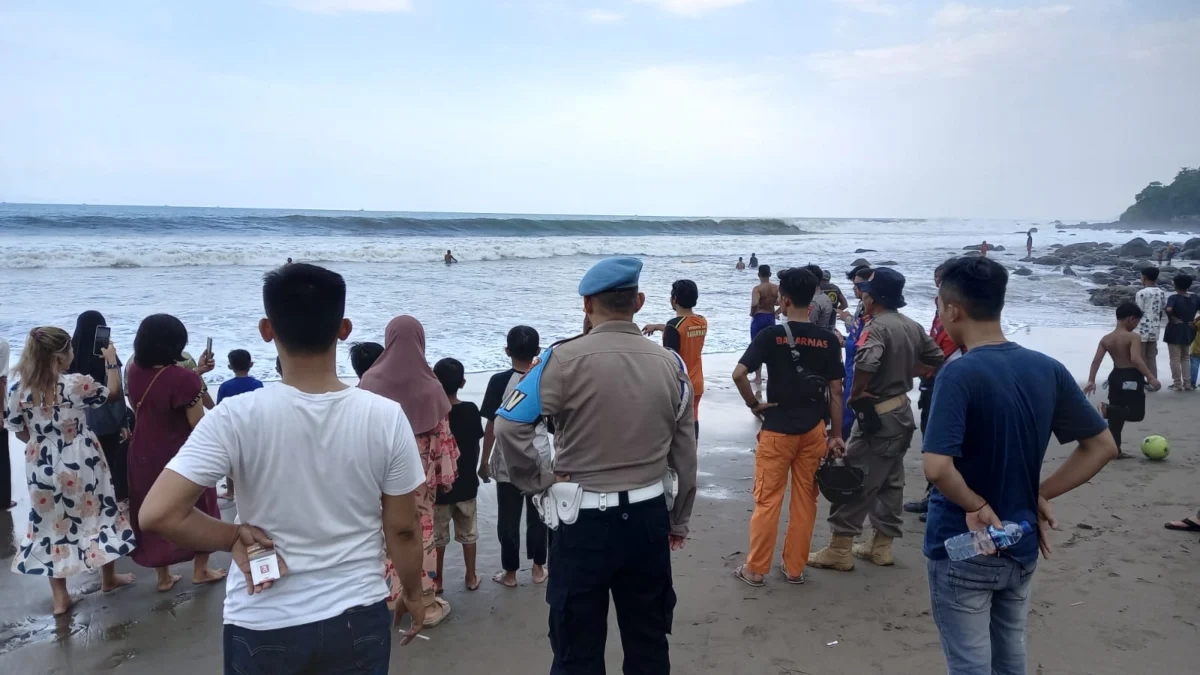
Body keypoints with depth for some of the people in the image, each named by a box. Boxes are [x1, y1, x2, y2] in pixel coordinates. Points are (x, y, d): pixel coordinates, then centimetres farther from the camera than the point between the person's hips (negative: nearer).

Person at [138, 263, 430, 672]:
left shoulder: (236, 419, -17)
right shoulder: (385, 417, -13)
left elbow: (157, 515, -22)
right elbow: (401, 530, -5)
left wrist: (235, 537, -6)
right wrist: (414, 594, 11)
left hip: (263, 628, -1)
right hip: (358, 619, 1)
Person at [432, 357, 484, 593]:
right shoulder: (471, 410, -9)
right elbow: (476, 445, 1)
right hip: (466, 483, 3)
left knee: (437, 536, 12)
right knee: (468, 533, 17)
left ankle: (437, 580, 23)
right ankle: (471, 577, 26)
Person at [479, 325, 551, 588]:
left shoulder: (500, 381, -13)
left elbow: (492, 426, -10)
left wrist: (484, 461, 0)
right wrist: (559, 457, 16)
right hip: (541, 459, 3)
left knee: (508, 519, 10)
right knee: (538, 515, 15)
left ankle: (510, 573, 20)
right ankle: (538, 568, 26)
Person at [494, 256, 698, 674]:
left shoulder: (564, 359, -12)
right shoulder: (670, 364, 1)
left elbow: (509, 427, -19)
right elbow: (685, 453, 8)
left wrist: (536, 481, -4)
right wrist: (679, 521, 19)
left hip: (584, 519, -4)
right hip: (649, 516, 4)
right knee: (649, 640, 19)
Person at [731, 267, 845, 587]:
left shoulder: (772, 335, -10)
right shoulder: (828, 339, -1)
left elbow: (739, 374, -20)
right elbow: (835, 391, 1)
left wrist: (754, 404, -5)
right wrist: (836, 434, 7)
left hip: (778, 429, -3)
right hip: (813, 430, 3)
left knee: (767, 500, 6)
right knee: (805, 501, 12)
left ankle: (756, 569, 14)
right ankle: (794, 568, 20)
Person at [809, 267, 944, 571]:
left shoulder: (877, 327, -19)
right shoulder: (913, 326, 7)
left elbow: (865, 363, -37)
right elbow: (937, 360, 15)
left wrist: (855, 393, -20)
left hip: (877, 414, -9)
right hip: (902, 411, 9)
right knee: (890, 482, 15)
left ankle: (840, 549, 3)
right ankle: (882, 545, 25)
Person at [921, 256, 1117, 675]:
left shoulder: (959, 374, -22)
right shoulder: (1048, 369, -2)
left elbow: (936, 468, -32)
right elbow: (1102, 447, 5)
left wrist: (977, 507, -15)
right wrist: (1040, 496, 3)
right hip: (1021, 547, 6)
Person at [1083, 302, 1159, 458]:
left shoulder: (1106, 339, 4)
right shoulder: (1133, 337, -13)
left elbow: (1096, 361, -2)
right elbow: (1136, 359, -26)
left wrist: (1091, 381, -2)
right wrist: (1150, 377, -25)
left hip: (1115, 377, 7)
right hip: (1131, 378, -7)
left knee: (1116, 416, 13)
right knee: (1137, 413, 3)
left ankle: (1115, 450, 15)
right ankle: (1107, 410, -21)